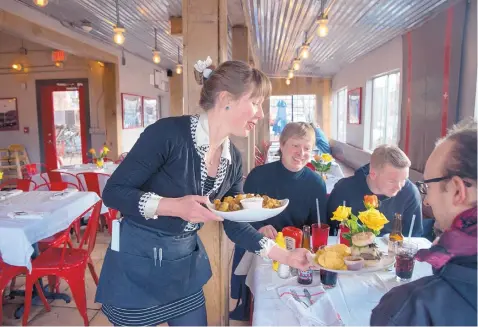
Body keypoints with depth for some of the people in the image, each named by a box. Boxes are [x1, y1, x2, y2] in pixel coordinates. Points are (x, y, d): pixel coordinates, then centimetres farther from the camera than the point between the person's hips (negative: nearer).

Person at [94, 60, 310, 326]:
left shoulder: (233, 159, -3)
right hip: (138, 260, -5)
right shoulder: (169, 133, -23)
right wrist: (174, 206, -32)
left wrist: (285, 256, 0)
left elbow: (235, 226, 4)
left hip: (185, 262, 6)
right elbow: (113, 192, -19)